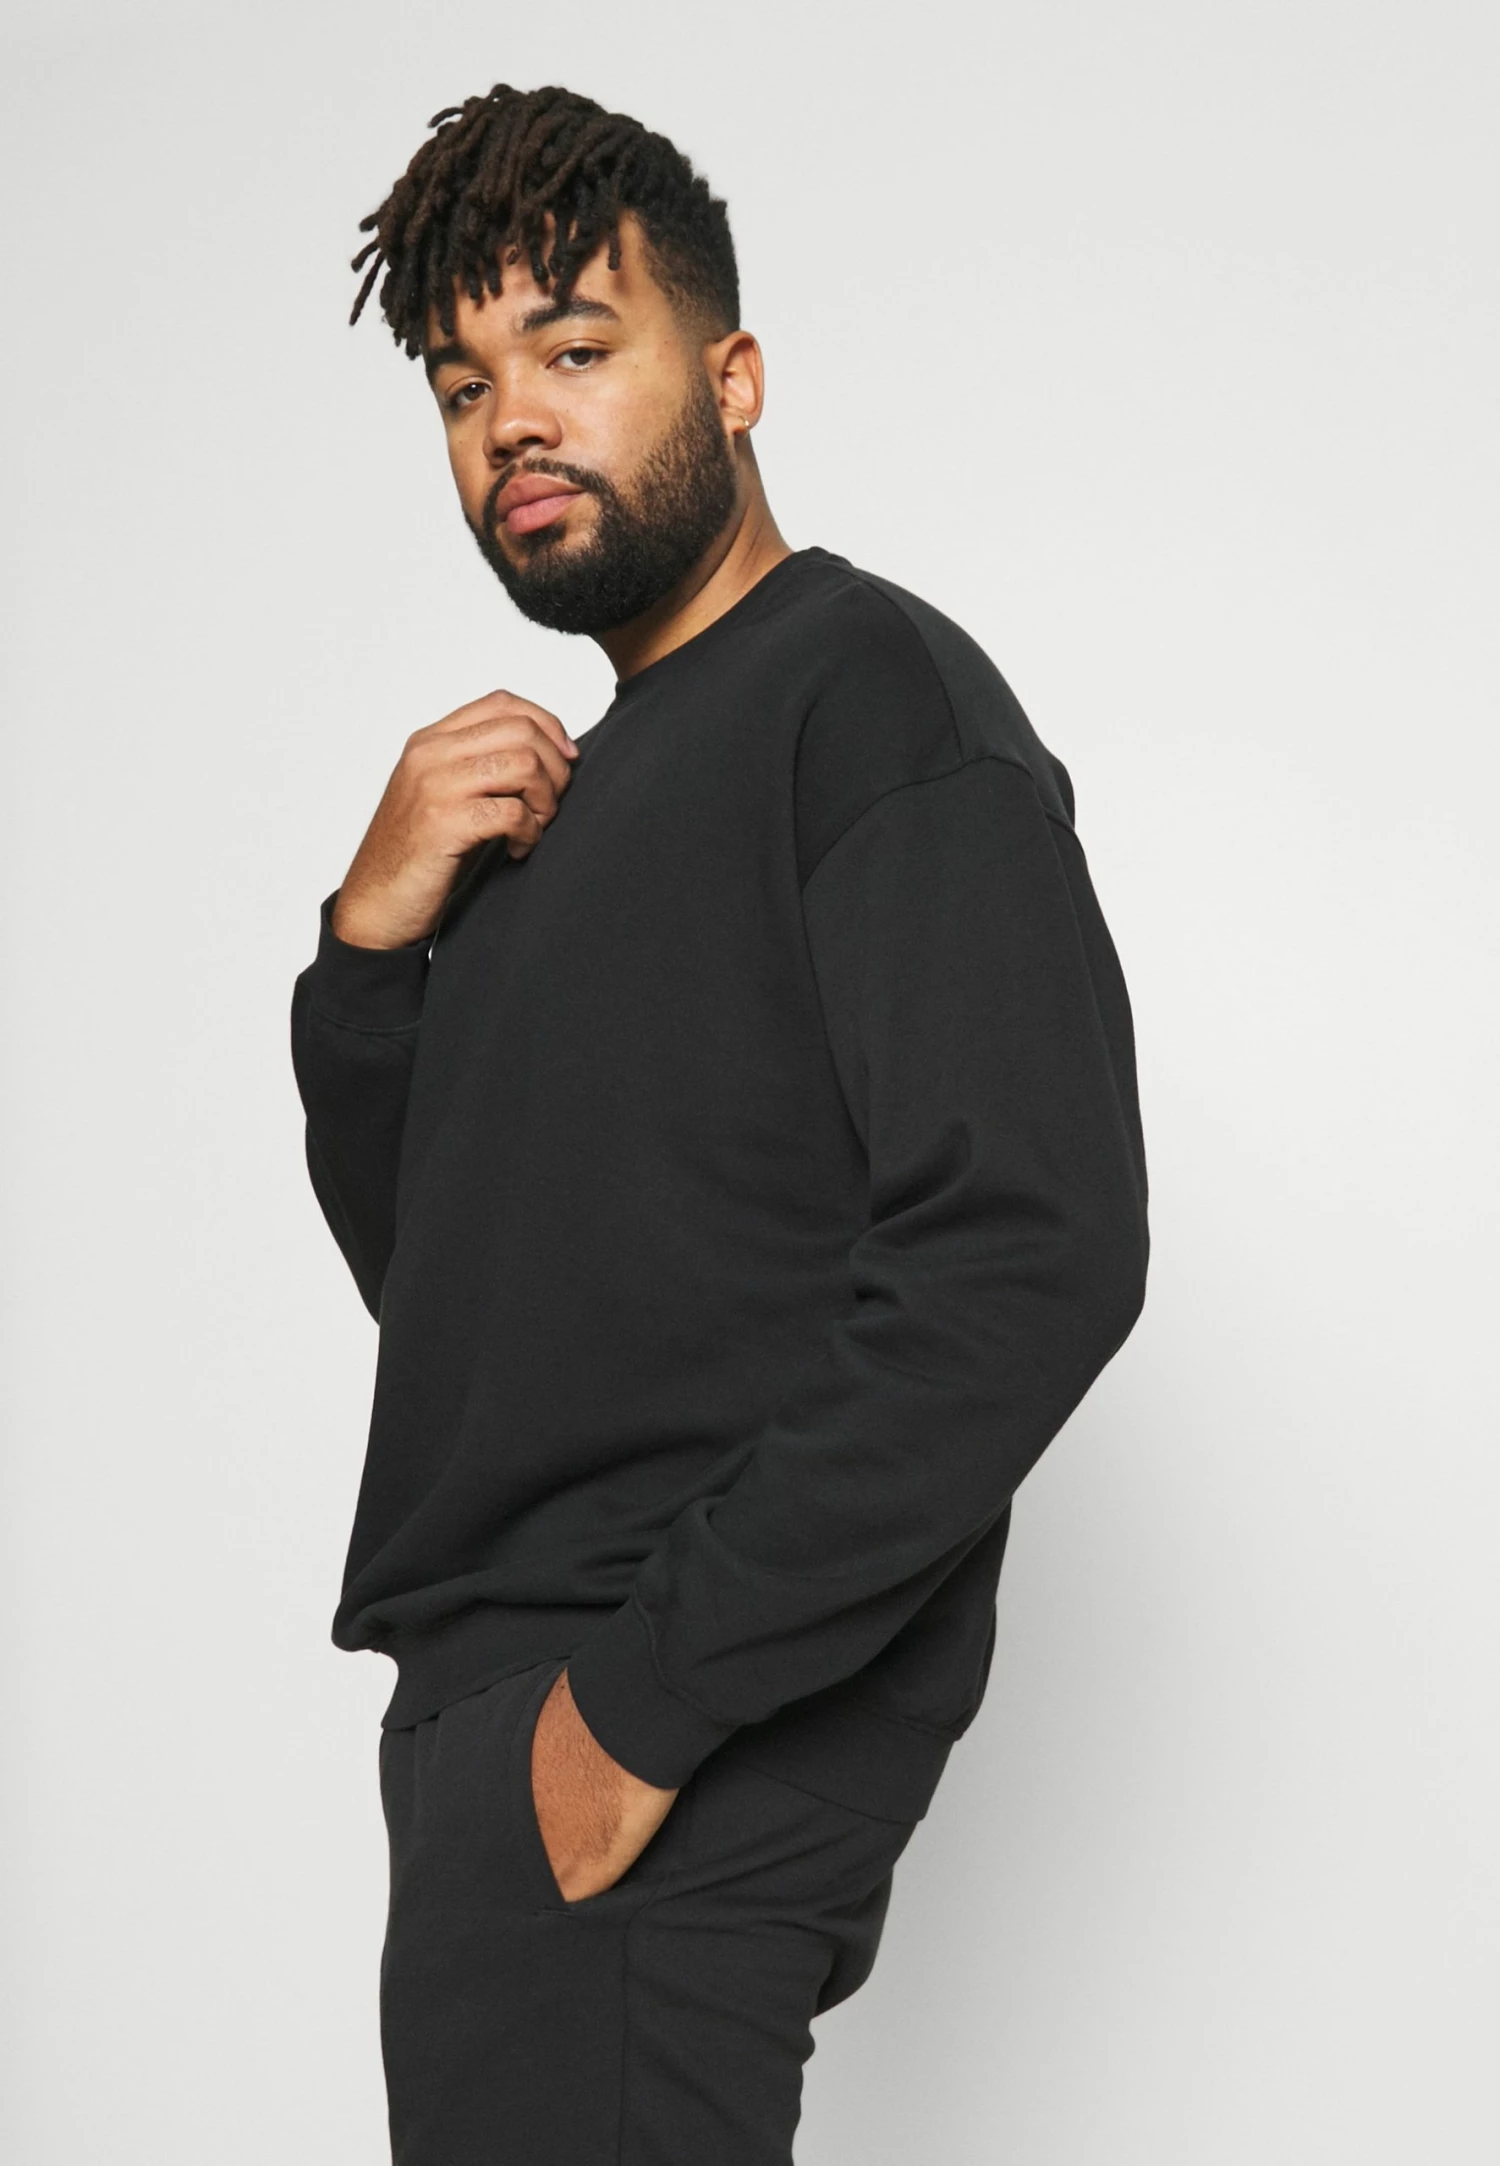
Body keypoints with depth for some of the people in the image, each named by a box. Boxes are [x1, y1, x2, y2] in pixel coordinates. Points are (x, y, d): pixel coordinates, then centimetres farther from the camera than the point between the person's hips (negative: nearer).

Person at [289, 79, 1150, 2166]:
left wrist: (647, 1695, -21)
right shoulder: (587, 784, 19)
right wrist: (373, 940, 1)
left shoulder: (873, 692, -8)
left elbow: (1030, 1254, -21)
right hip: (490, 1720, 8)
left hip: (675, 1778, -8)